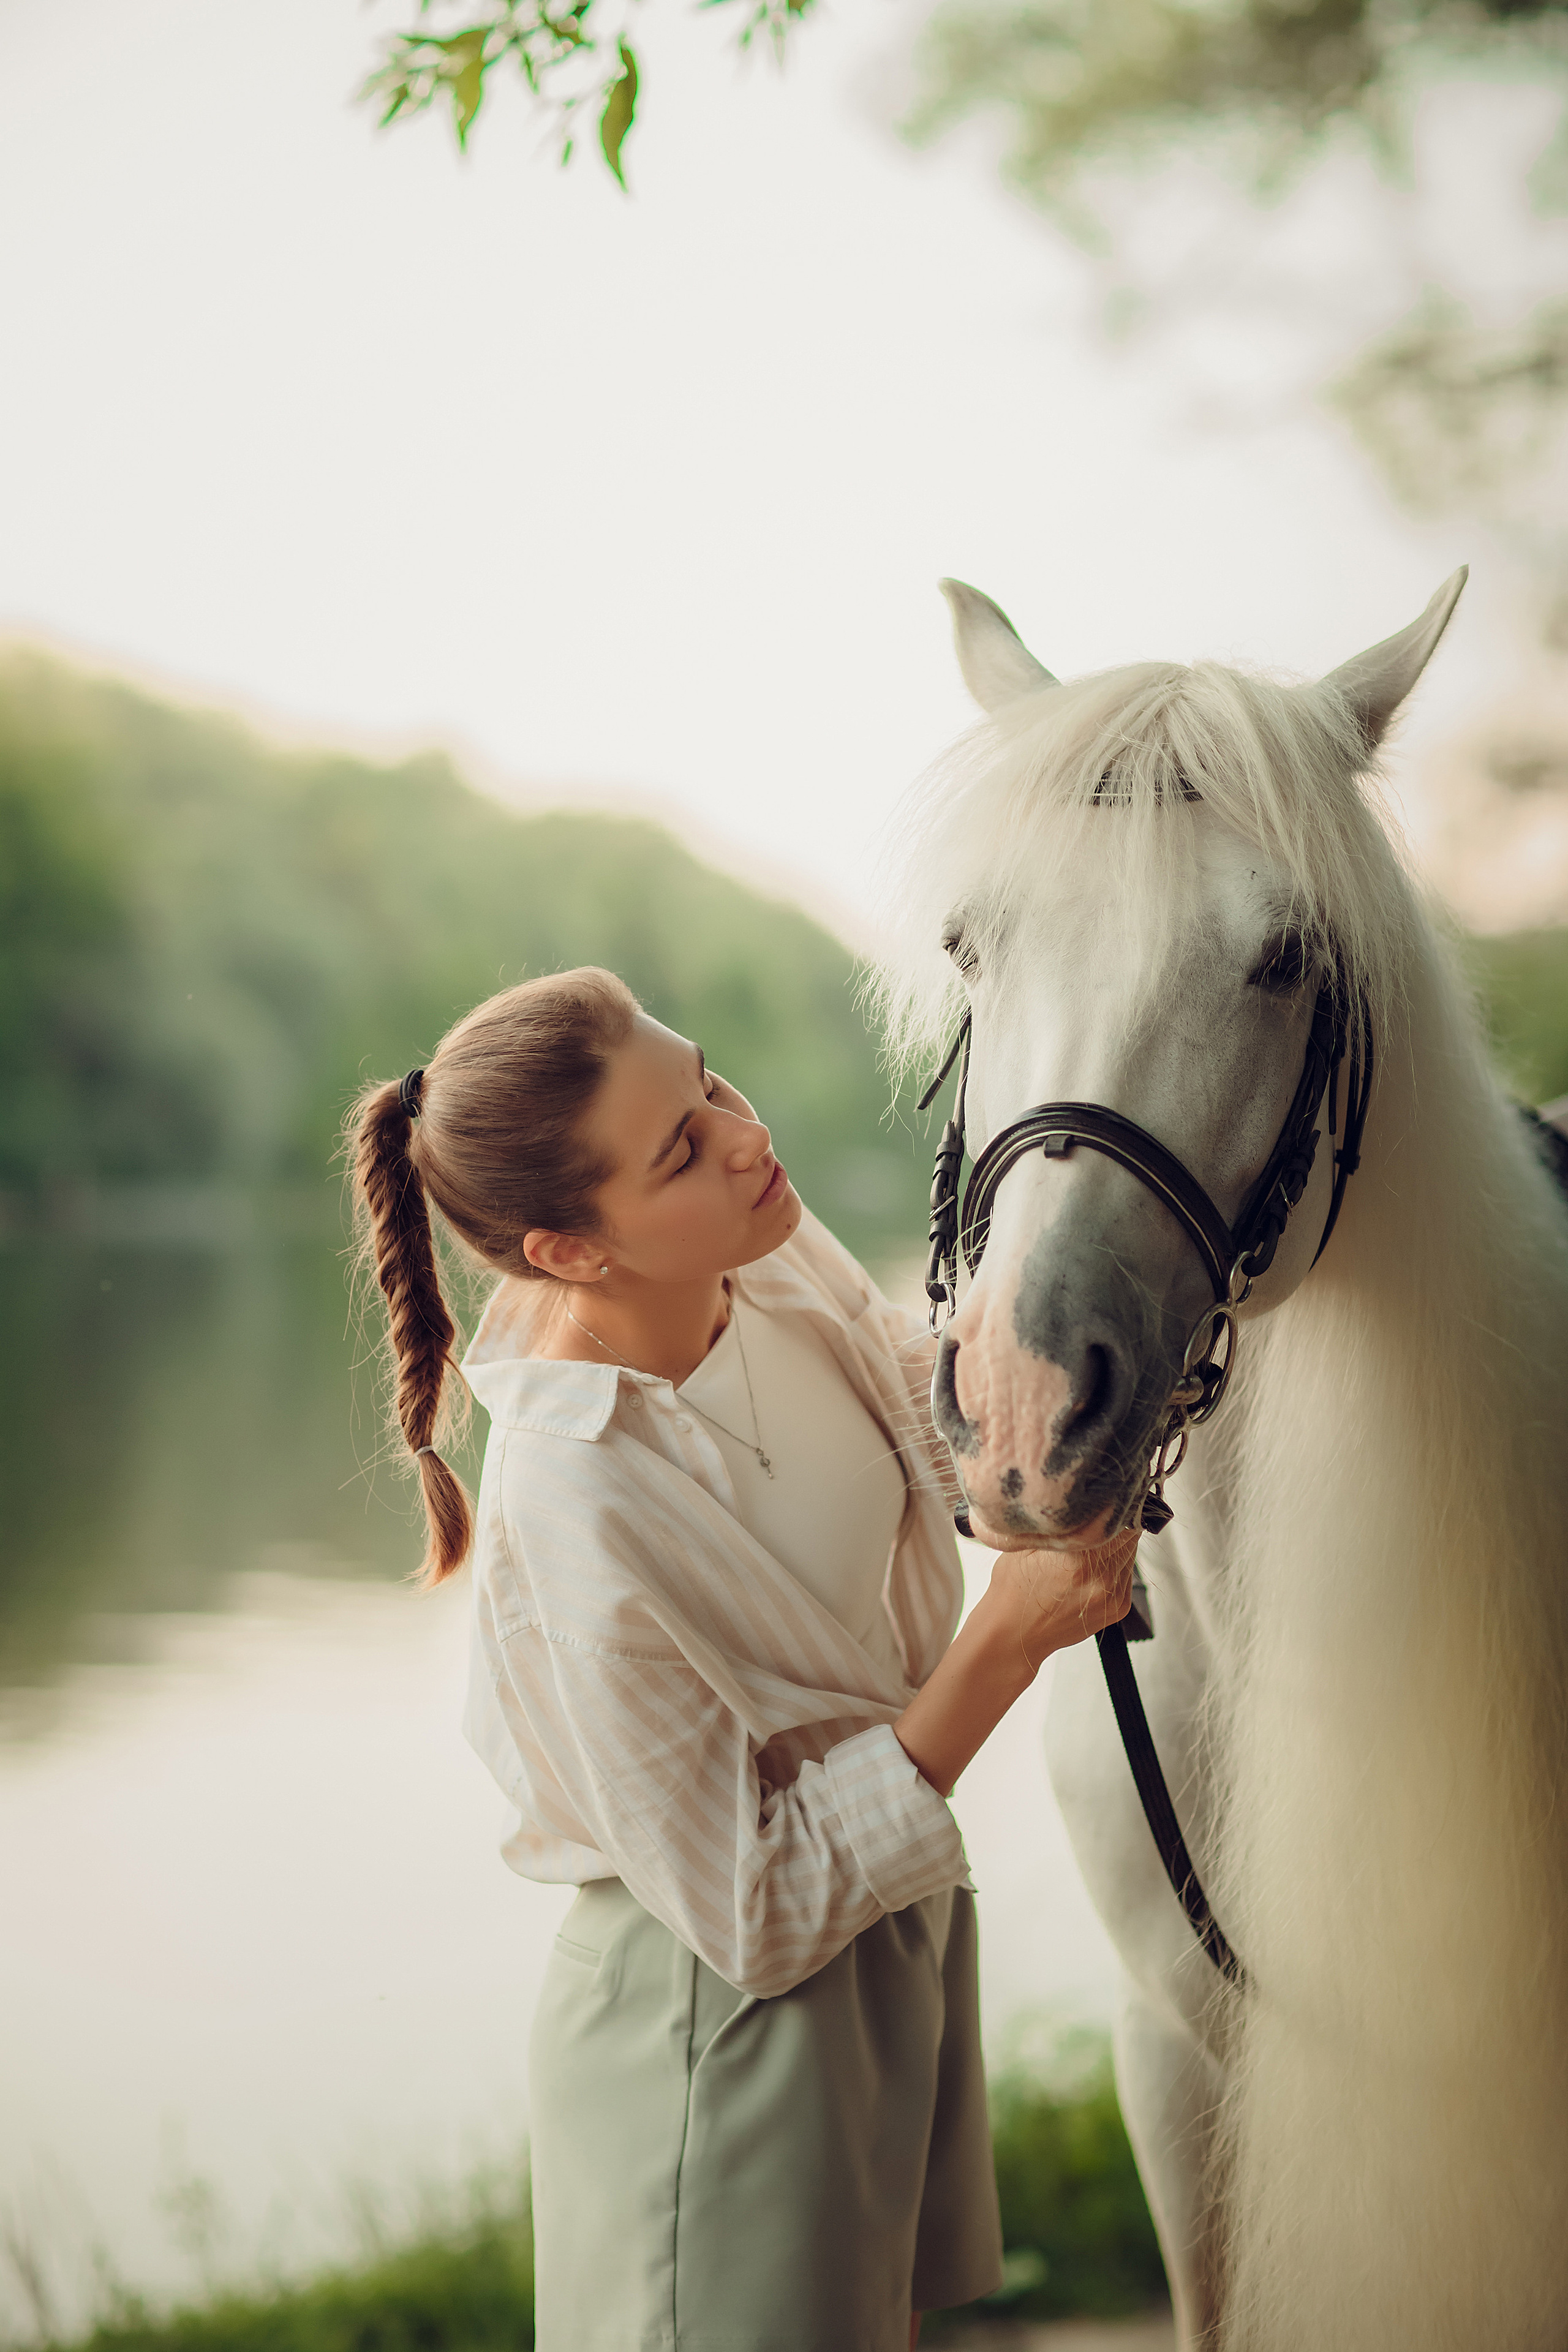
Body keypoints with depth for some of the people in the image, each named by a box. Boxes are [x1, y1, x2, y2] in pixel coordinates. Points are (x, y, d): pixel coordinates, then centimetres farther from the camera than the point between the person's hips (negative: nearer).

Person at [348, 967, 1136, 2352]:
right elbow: (760, 1920, -25)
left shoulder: (763, 1258, -12)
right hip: (738, 2036, -8)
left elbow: (923, 1399, 12)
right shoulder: (577, 1521, -34)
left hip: (907, 1925, 8)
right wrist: (1009, 1642, -28)